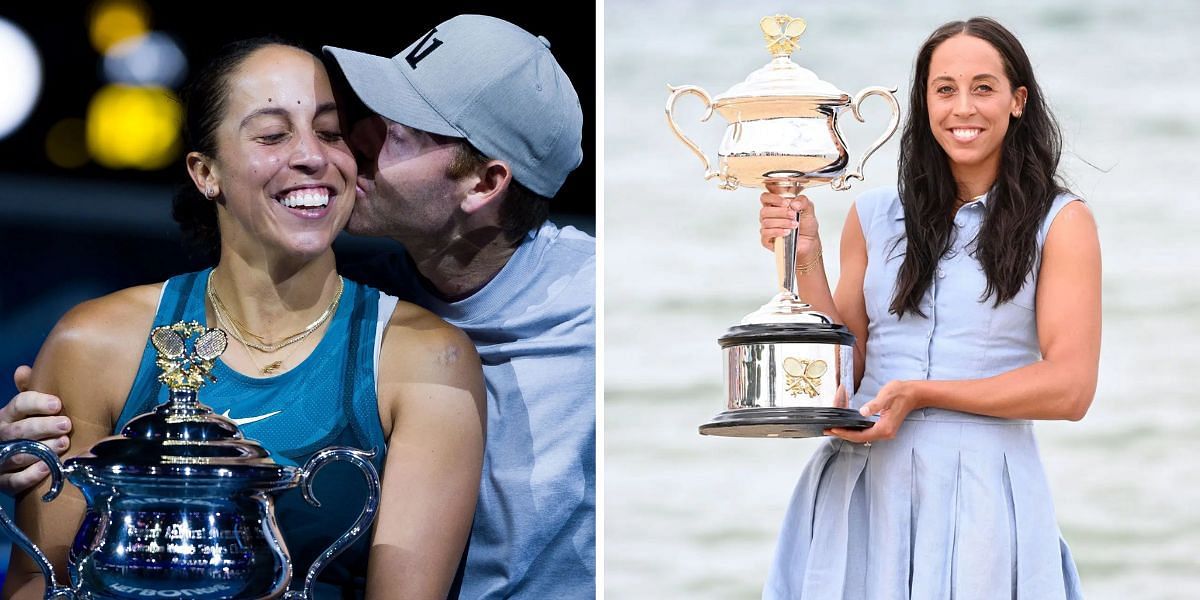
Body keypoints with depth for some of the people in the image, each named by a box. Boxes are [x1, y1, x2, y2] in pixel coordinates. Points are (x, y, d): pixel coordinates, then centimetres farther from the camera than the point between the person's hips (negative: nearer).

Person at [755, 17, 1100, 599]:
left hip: (985, 484, -3)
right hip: (864, 483, 3)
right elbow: (844, 365, 9)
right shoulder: (875, 217, 9)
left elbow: (1069, 388, -8)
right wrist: (805, 261, -3)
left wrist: (922, 392, -14)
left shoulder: (1059, 221, -1)